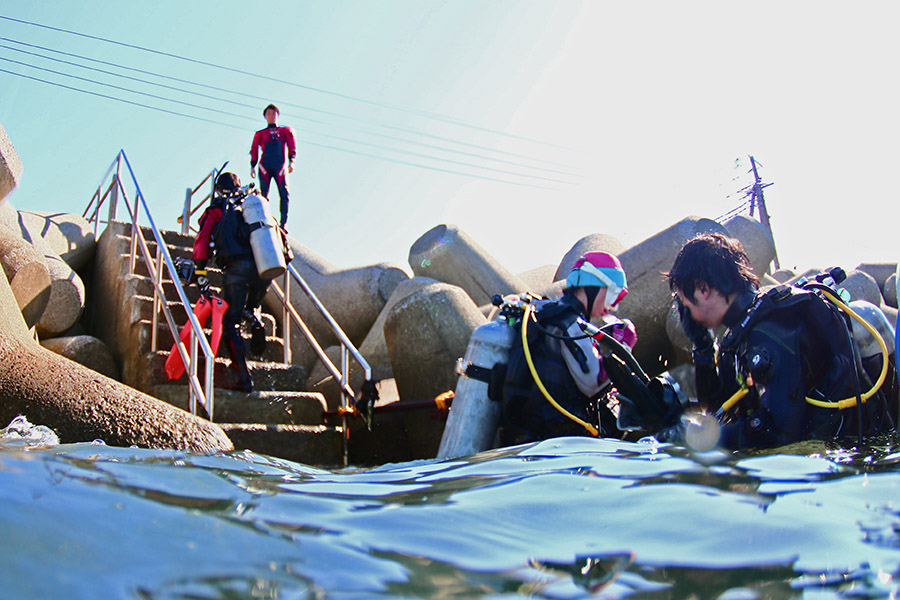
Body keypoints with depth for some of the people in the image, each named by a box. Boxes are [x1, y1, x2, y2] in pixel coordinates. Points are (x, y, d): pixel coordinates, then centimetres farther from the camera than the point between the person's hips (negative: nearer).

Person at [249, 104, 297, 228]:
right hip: (265, 165, 1)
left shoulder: (285, 131, 21)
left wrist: (291, 161, -7)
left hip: (280, 166, -1)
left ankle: (283, 223, -18)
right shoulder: (260, 133, 22)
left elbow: (292, 145, 9)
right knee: (264, 193, -10)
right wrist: (252, 166, 2)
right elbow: (254, 150, 16)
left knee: (284, 193, -15)